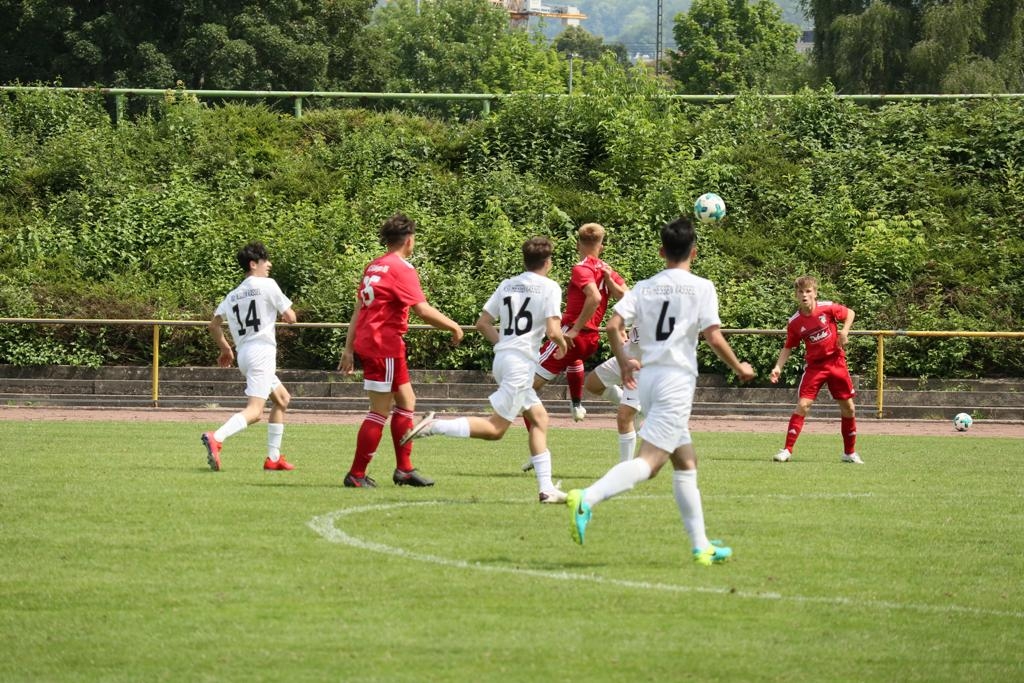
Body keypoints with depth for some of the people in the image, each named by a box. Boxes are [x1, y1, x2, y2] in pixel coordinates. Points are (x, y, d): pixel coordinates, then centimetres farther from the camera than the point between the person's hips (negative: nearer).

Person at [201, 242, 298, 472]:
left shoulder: (233, 295, 16)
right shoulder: (267, 285, -3)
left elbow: (214, 325, 15)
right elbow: (290, 318, -3)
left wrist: (225, 348, 27)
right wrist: (287, 314, 19)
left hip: (244, 352, 8)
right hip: (262, 351, -8)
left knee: (282, 399, 24)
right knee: (254, 411, -17)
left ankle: (274, 457, 21)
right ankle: (216, 438, -40)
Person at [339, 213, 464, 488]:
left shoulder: (374, 267, 13)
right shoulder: (401, 269, -13)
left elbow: (359, 309, 15)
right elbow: (423, 310, -19)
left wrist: (349, 348, 16)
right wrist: (454, 326, -8)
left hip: (367, 341, 9)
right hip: (384, 345, -9)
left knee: (406, 401, 15)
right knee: (380, 411, -4)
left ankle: (404, 469, 18)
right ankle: (356, 475, -1)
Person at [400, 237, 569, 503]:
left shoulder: (507, 285, 14)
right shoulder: (549, 287, -6)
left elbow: (483, 323, 14)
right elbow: (553, 331, -15)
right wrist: (562, 345, 6)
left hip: (502, 358, 8)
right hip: (521, 363, -8)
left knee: (539, 418, 17)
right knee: (495, 429, -7)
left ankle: (546, 487, 14)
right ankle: (435, 426, -20)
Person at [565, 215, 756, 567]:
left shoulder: (644, 288, 11)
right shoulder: (701, 288, -2)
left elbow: (613, 326, 0)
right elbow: (714, 339, -8)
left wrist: (624, 362, 17)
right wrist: (739, 368, 8)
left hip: (648, 378, 7)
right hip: (677, 378, -7)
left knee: (686, 462, 17)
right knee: (649, 461, -16)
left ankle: (701, 546, 18)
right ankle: (588, 499, -39)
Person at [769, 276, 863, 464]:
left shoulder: (827, 308, -9)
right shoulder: (795, 323, -7)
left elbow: (850, 313, 6)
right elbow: (788, 347, 3)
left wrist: (844, 332, -10)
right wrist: (778, 367, -9)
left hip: (836, 361, 1)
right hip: (814, 365, -1)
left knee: (848, 407, 5)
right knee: (803, 405, -15)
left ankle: (850, 453, 21)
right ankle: (787, 450, -12)